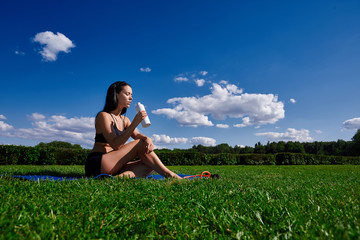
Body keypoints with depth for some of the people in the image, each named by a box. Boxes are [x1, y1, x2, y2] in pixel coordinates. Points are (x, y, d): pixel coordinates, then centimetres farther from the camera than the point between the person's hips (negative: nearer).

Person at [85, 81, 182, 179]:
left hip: (115, 166, 8)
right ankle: (168, 174, -17)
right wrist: (135, 122, -25)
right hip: (97, 164, -7)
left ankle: (124, 175, -34)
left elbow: (137, 135, 2)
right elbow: (115, 144, -20)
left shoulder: (125, 120, 17)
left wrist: (147, 139, -22)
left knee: (151, 165, -10)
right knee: (140, 144, -17)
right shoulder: (103, 116, -8)